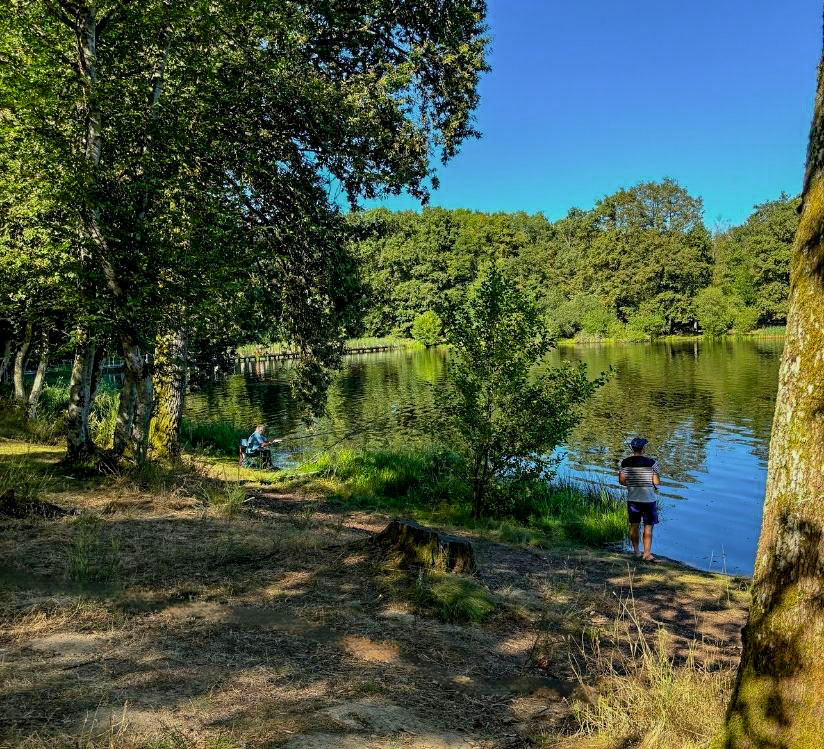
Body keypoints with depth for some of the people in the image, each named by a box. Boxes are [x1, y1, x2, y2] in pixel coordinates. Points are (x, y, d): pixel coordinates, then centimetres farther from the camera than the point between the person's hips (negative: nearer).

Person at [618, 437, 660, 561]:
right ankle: (647, 553, 4)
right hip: (648, 498, -3)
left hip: (632, 498, 3)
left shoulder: (625, 462, -3)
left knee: (634, 525, 14)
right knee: (648, 526, 5)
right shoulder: (651, 462, -11)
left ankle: (636, 550, 23)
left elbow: (622, 480, 1)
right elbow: (657, 482, -10)